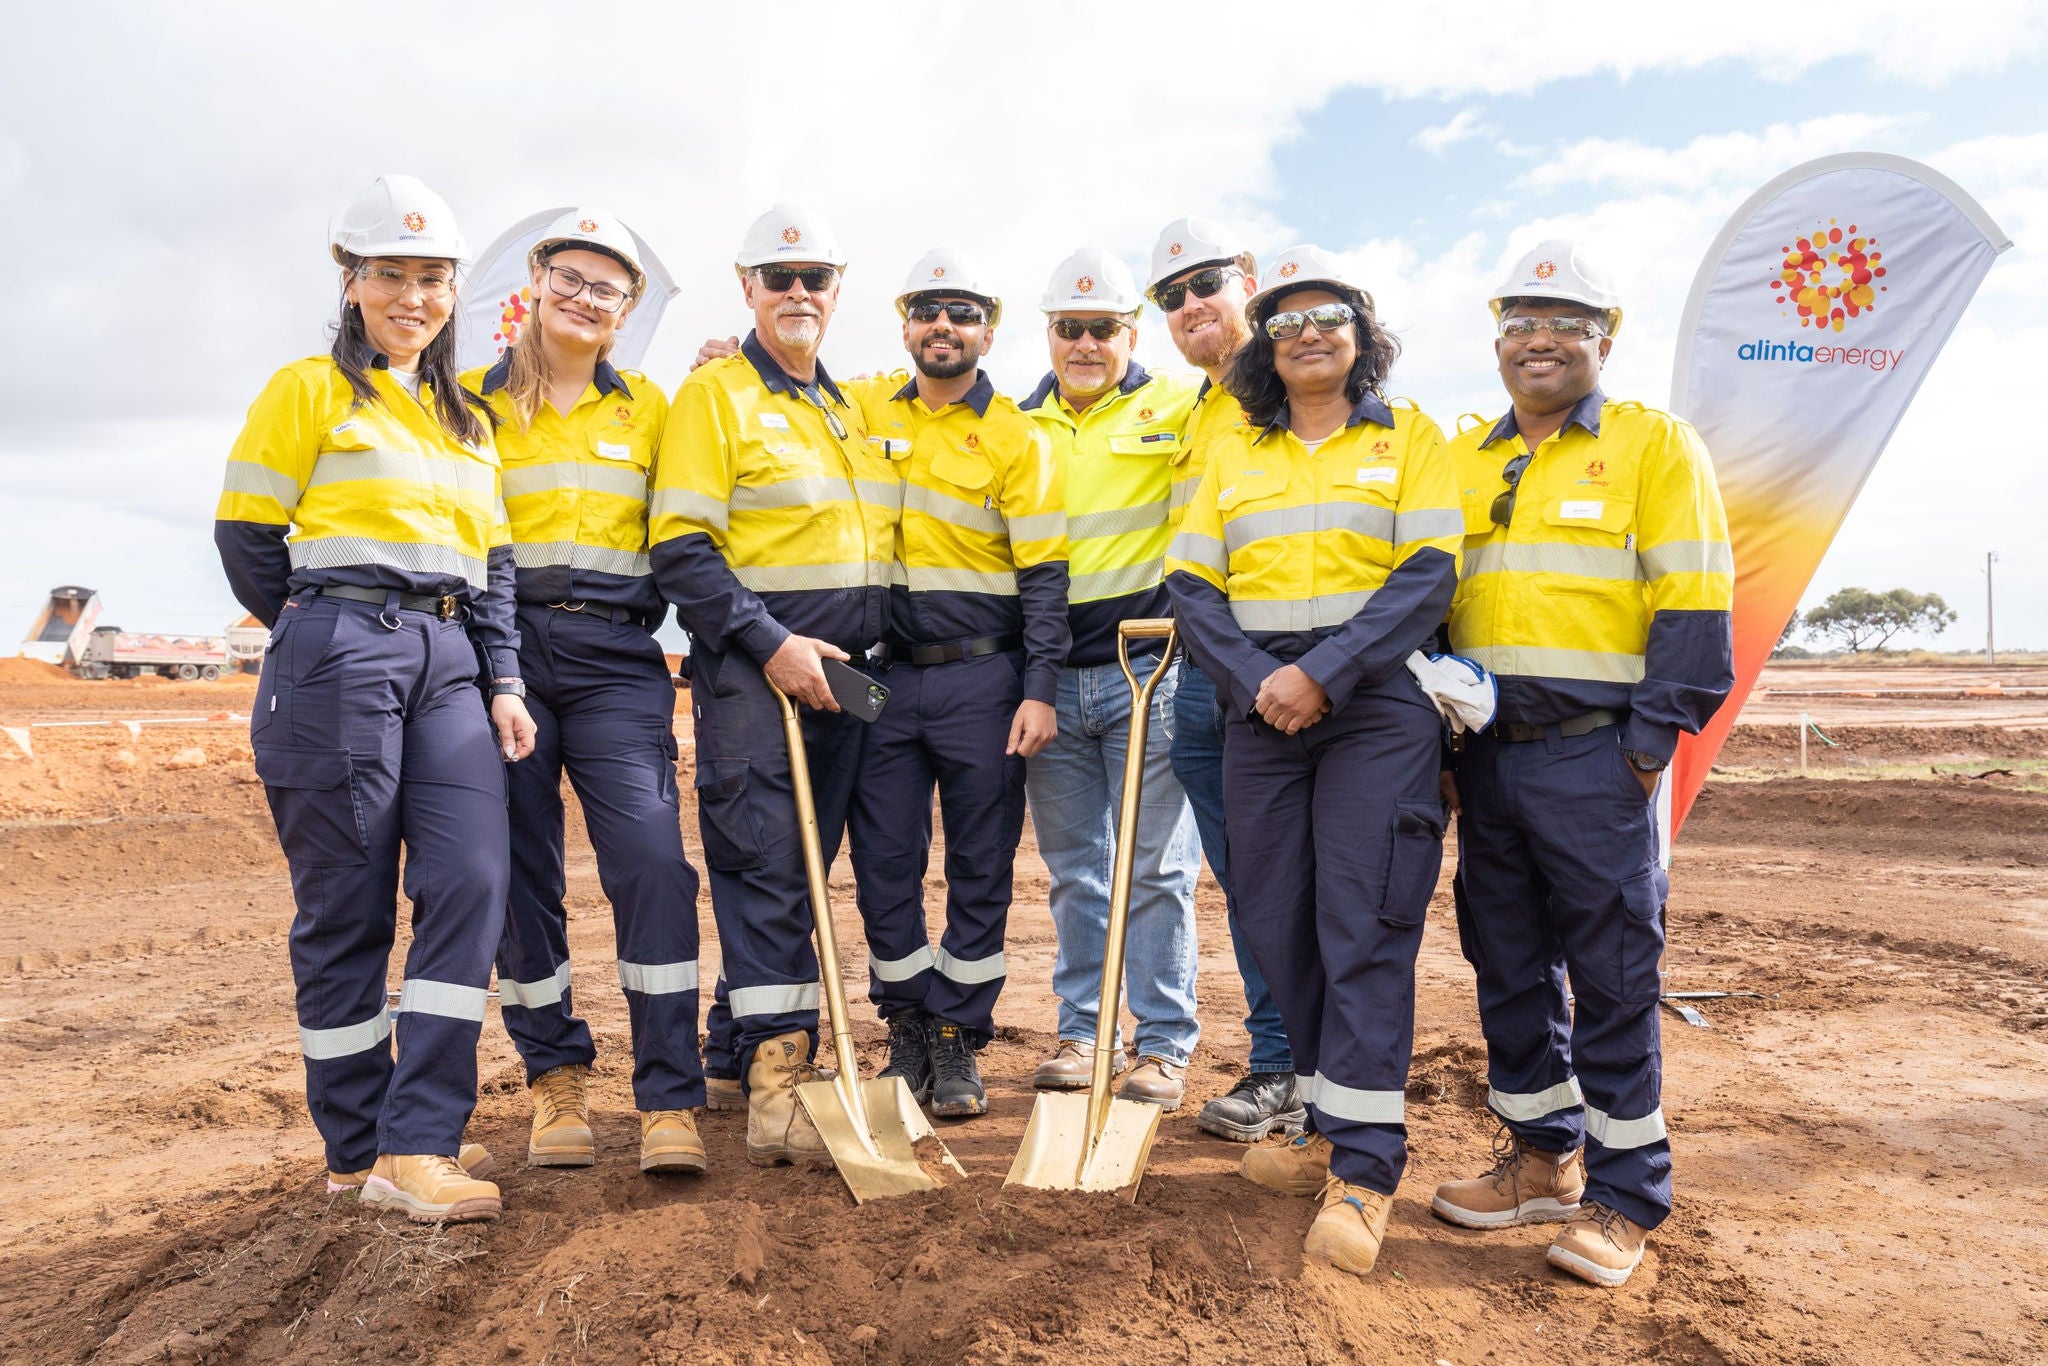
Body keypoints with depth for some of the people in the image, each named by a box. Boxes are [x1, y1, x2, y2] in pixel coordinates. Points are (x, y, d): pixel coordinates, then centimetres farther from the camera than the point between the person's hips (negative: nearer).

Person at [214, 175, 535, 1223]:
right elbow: (245, 537, 1)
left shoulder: (466, 421, 20)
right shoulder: (309, 391, 3)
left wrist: (503, 682, 7)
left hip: (446, 665, 5)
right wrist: (330, 637, 8)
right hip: (336, 657, -5)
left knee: (471, 881, -9)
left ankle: (417, 1146, -3)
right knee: (346, 905, 0)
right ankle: (355, 1148, 12)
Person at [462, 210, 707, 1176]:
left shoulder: (647, 408, 15)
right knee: (521, 872, 3)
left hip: (615, 658, 0)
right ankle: (555, 1077, 20)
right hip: (506, 651, 1)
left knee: (652, 859, -14)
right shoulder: (475, 399, 12)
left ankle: (668, 1103, -9)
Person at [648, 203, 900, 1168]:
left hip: (839, 671, 7)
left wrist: (868, 654, 15)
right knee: (764, 865, -10)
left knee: (804, 868, 10)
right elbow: (681, 547, -11)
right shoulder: (714, 393, -2)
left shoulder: (849, 408, 19)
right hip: (751, 665, -6)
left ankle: (757, 1044, 22)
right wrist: (769, 643, -18)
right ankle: (776, 1090, -9)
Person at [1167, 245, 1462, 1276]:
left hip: (1376, 701, -3)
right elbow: (1192, 586, 6)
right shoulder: (1231, 454, 14)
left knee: (1364, 923, -7)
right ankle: (1329, 1125, 23)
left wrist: (1323, 675, -15)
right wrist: (1257, 681, -10)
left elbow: (1427, 577, -5)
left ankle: (1363, 1168, 0)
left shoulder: (1409, 439, 6)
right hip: (1261, 709, 4)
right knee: (1279, 922, 6)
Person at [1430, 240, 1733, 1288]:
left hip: (1594, 758, -5)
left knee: (1611, 976, 1)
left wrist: (1648, 740, -12)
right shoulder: (1460, 459, 14)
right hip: (1486, 756, 5)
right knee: (1508, 965, 12)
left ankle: (1624, 1194, 15)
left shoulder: (1656, 445, 1)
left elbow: (1693, 609, -5)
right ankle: (1542, 1157, 28)